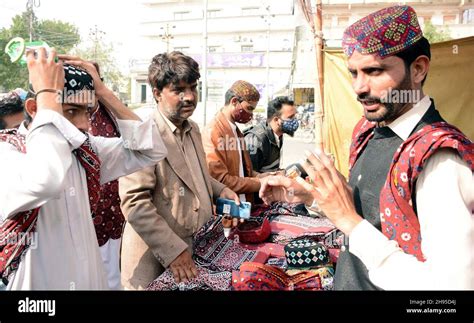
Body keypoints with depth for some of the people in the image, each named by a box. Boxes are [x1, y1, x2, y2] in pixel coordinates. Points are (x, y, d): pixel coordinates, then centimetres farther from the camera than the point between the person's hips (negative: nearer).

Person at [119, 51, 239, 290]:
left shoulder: (192, 129, 7)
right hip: (155, 258, -7)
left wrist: (220, 190, 5)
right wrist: (173, 251, -24)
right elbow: (134, 202, -24)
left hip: (195, 248, 8)